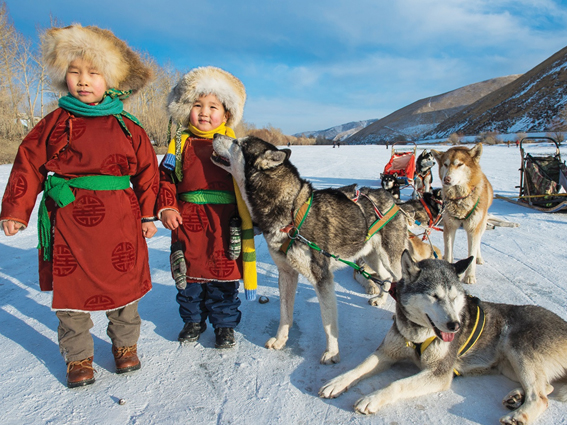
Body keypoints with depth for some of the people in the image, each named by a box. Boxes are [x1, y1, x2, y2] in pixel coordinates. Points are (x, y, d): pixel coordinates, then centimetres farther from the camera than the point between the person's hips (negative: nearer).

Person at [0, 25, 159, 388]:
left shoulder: (128, 127, 3)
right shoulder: (56, 123, 3)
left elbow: (147, 170, 8)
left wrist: (148, 214, 6)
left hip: (118, 222, 0)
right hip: (68, 219, 0)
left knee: (124, 284, 11)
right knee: (71, 289, 8)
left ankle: (125, 345, 33)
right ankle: (78, 356, 27)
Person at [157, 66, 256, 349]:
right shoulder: (181, 143, 6)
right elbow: (165, 177, 6)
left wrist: (249, 214, -1)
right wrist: (165, 208, -7)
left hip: (224, 221, -1)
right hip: (187, 220, 2)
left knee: (224, 275, 7)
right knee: (189, 273, 13)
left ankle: (225, 323, 26)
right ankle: (193, 319, 33)